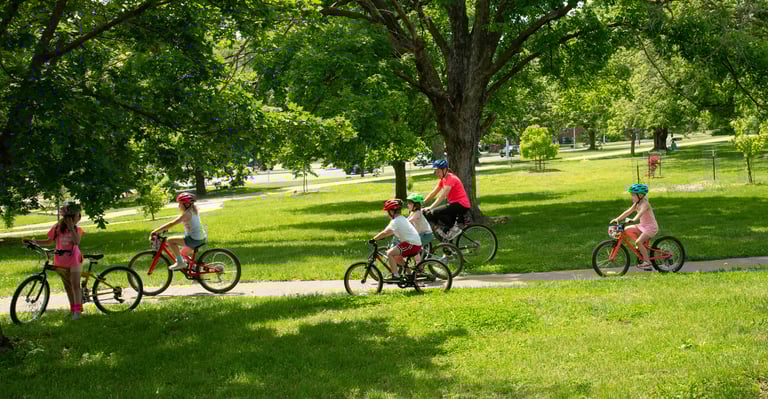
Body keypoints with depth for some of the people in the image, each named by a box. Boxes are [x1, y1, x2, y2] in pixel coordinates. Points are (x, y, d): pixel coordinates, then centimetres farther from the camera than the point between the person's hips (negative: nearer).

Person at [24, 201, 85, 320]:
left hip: (74, 260, -2)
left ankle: (77, 310, -13)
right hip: (61, 261, 2)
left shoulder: (77, 229, -2)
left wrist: (71, 227, -22)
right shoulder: (58, 228, -1)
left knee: (75, 285, -12)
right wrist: (34, 241, -2)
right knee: (67, 286, 11)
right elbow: (49, 241, 9)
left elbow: (77, 241, -20)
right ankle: (73, 308, 22)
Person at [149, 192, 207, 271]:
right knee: (183, 254, 28)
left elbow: (171, 224, -21)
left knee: (169, 240, -12)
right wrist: (163, 228, 17)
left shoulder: (187, 214, -16)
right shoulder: (193, 210, 12)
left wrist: (155, 231, -20)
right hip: (201, 238, 10)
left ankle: (180, 262, -8)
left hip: (194, 239, -10)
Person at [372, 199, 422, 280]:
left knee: (390, 253, -13)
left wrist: (374, 239, -14)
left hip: (412, 244, -10)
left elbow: (385, 232, -20)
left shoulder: (396, 221, -12)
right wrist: (380, 237, 21)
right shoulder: (402, 218, 18)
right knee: (397, 257, 24)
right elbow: (392, 231, 26)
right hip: (417, 244, 10)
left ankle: (395, 276, -15)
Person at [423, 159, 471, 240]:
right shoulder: (443, 180, 13)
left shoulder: (451, 179, -16)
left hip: (461, 205, -10)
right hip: (455, 204, 10)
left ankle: (454, 228, -10)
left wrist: (430, 207, -33)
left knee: (433, 213, -21)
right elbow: (433, 193, 12)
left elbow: (442, 196, -25)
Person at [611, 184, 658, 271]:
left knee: (638, 242, -25)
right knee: (627, 229, -1)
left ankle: (647, 262, -19)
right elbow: (628, 212, 7)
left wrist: (633, 220, -57)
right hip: (643, 226, 9)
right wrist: (617, 219, -2)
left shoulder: (645, 204, -20)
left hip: (651, 227, -9)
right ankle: (642, 247, 7)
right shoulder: (636, 204, 7)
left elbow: (641, 213, -40)